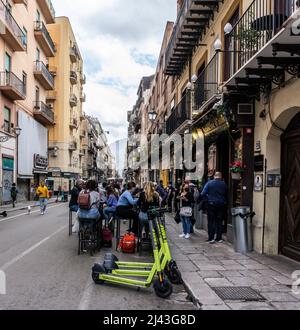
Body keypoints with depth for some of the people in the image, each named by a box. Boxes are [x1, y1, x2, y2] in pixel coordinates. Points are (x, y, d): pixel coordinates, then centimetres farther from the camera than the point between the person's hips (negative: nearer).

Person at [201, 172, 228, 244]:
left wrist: (207, 199, 7)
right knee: (219, 222, 10)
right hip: (221, 205, 2)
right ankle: (219, 238, 13)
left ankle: (211, 238, 2)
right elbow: (227, 195, 5)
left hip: (211, 204, -2)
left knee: (211, 222, 4)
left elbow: (203, 194, -9)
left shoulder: (209, 183, -5)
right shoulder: (224, 184, 1)